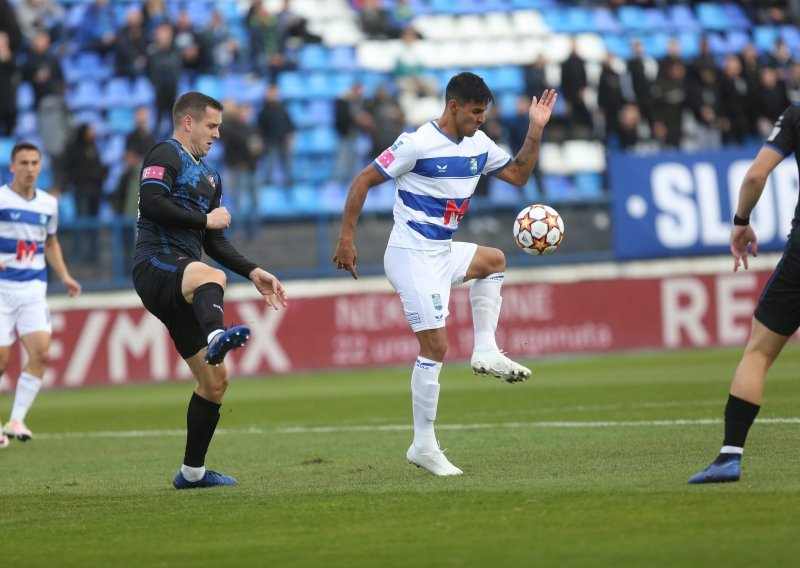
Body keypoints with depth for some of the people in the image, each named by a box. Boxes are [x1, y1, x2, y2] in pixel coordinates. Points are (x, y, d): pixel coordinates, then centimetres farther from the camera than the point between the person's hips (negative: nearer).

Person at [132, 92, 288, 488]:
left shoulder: (208, 177, 28)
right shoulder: (166, 155, 1)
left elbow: (214, 244, 30)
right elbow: (152, 203, -18)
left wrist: (253, 273, 19)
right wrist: (206, 219, -9)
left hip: (182, 286, 9)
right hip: (155, 264, -9)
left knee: (214, 380, 8)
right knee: (211, 277, -43)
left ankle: (193, 471, 18)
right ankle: (217, 336, -75)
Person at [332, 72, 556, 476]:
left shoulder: (478, 144, 7)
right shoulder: (418, 143, -16)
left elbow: (518, 174, 18)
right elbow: (363, 181, -12)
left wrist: (536, 129, 5)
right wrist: (346, 238, -14)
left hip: (442, 252, 8)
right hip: (413, 257, -8)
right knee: (434, 345, -10)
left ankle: (485, 352, 12)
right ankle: (423, 447, -4)